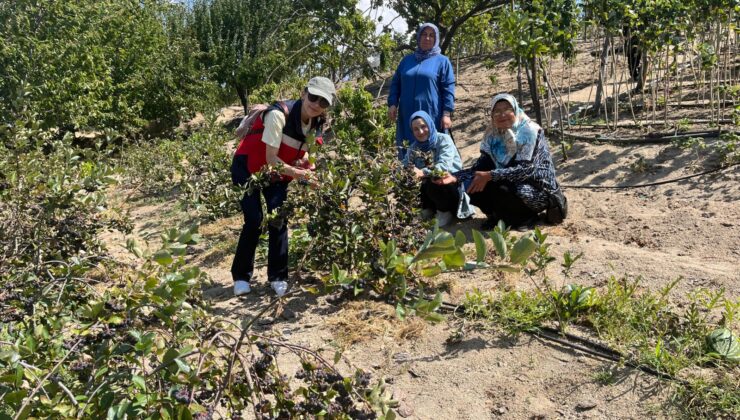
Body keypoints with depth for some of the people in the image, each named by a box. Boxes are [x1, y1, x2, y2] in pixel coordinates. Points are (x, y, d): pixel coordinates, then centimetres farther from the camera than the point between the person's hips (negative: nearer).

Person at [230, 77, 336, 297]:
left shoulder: (317, 124, -10)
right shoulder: (279, 114, -31)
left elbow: (301, 155, 0)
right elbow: (271, 159, -30)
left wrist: (307, 168, -22)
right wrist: (300, 174, -37)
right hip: (248, 168, -5)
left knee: (278, 220, -4)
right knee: (254, 221, -13)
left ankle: (278, 277, 9)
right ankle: (241, 276, 6)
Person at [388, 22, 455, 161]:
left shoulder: (442, 61, 6)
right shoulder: (407, 60, 17)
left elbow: (448, 89, -1)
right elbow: (396, 83, 17)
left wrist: (446, 114, -10)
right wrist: (392, 104, 2)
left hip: (432, 116, -3)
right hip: (407, 116, 4)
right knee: (407, 152, 4)